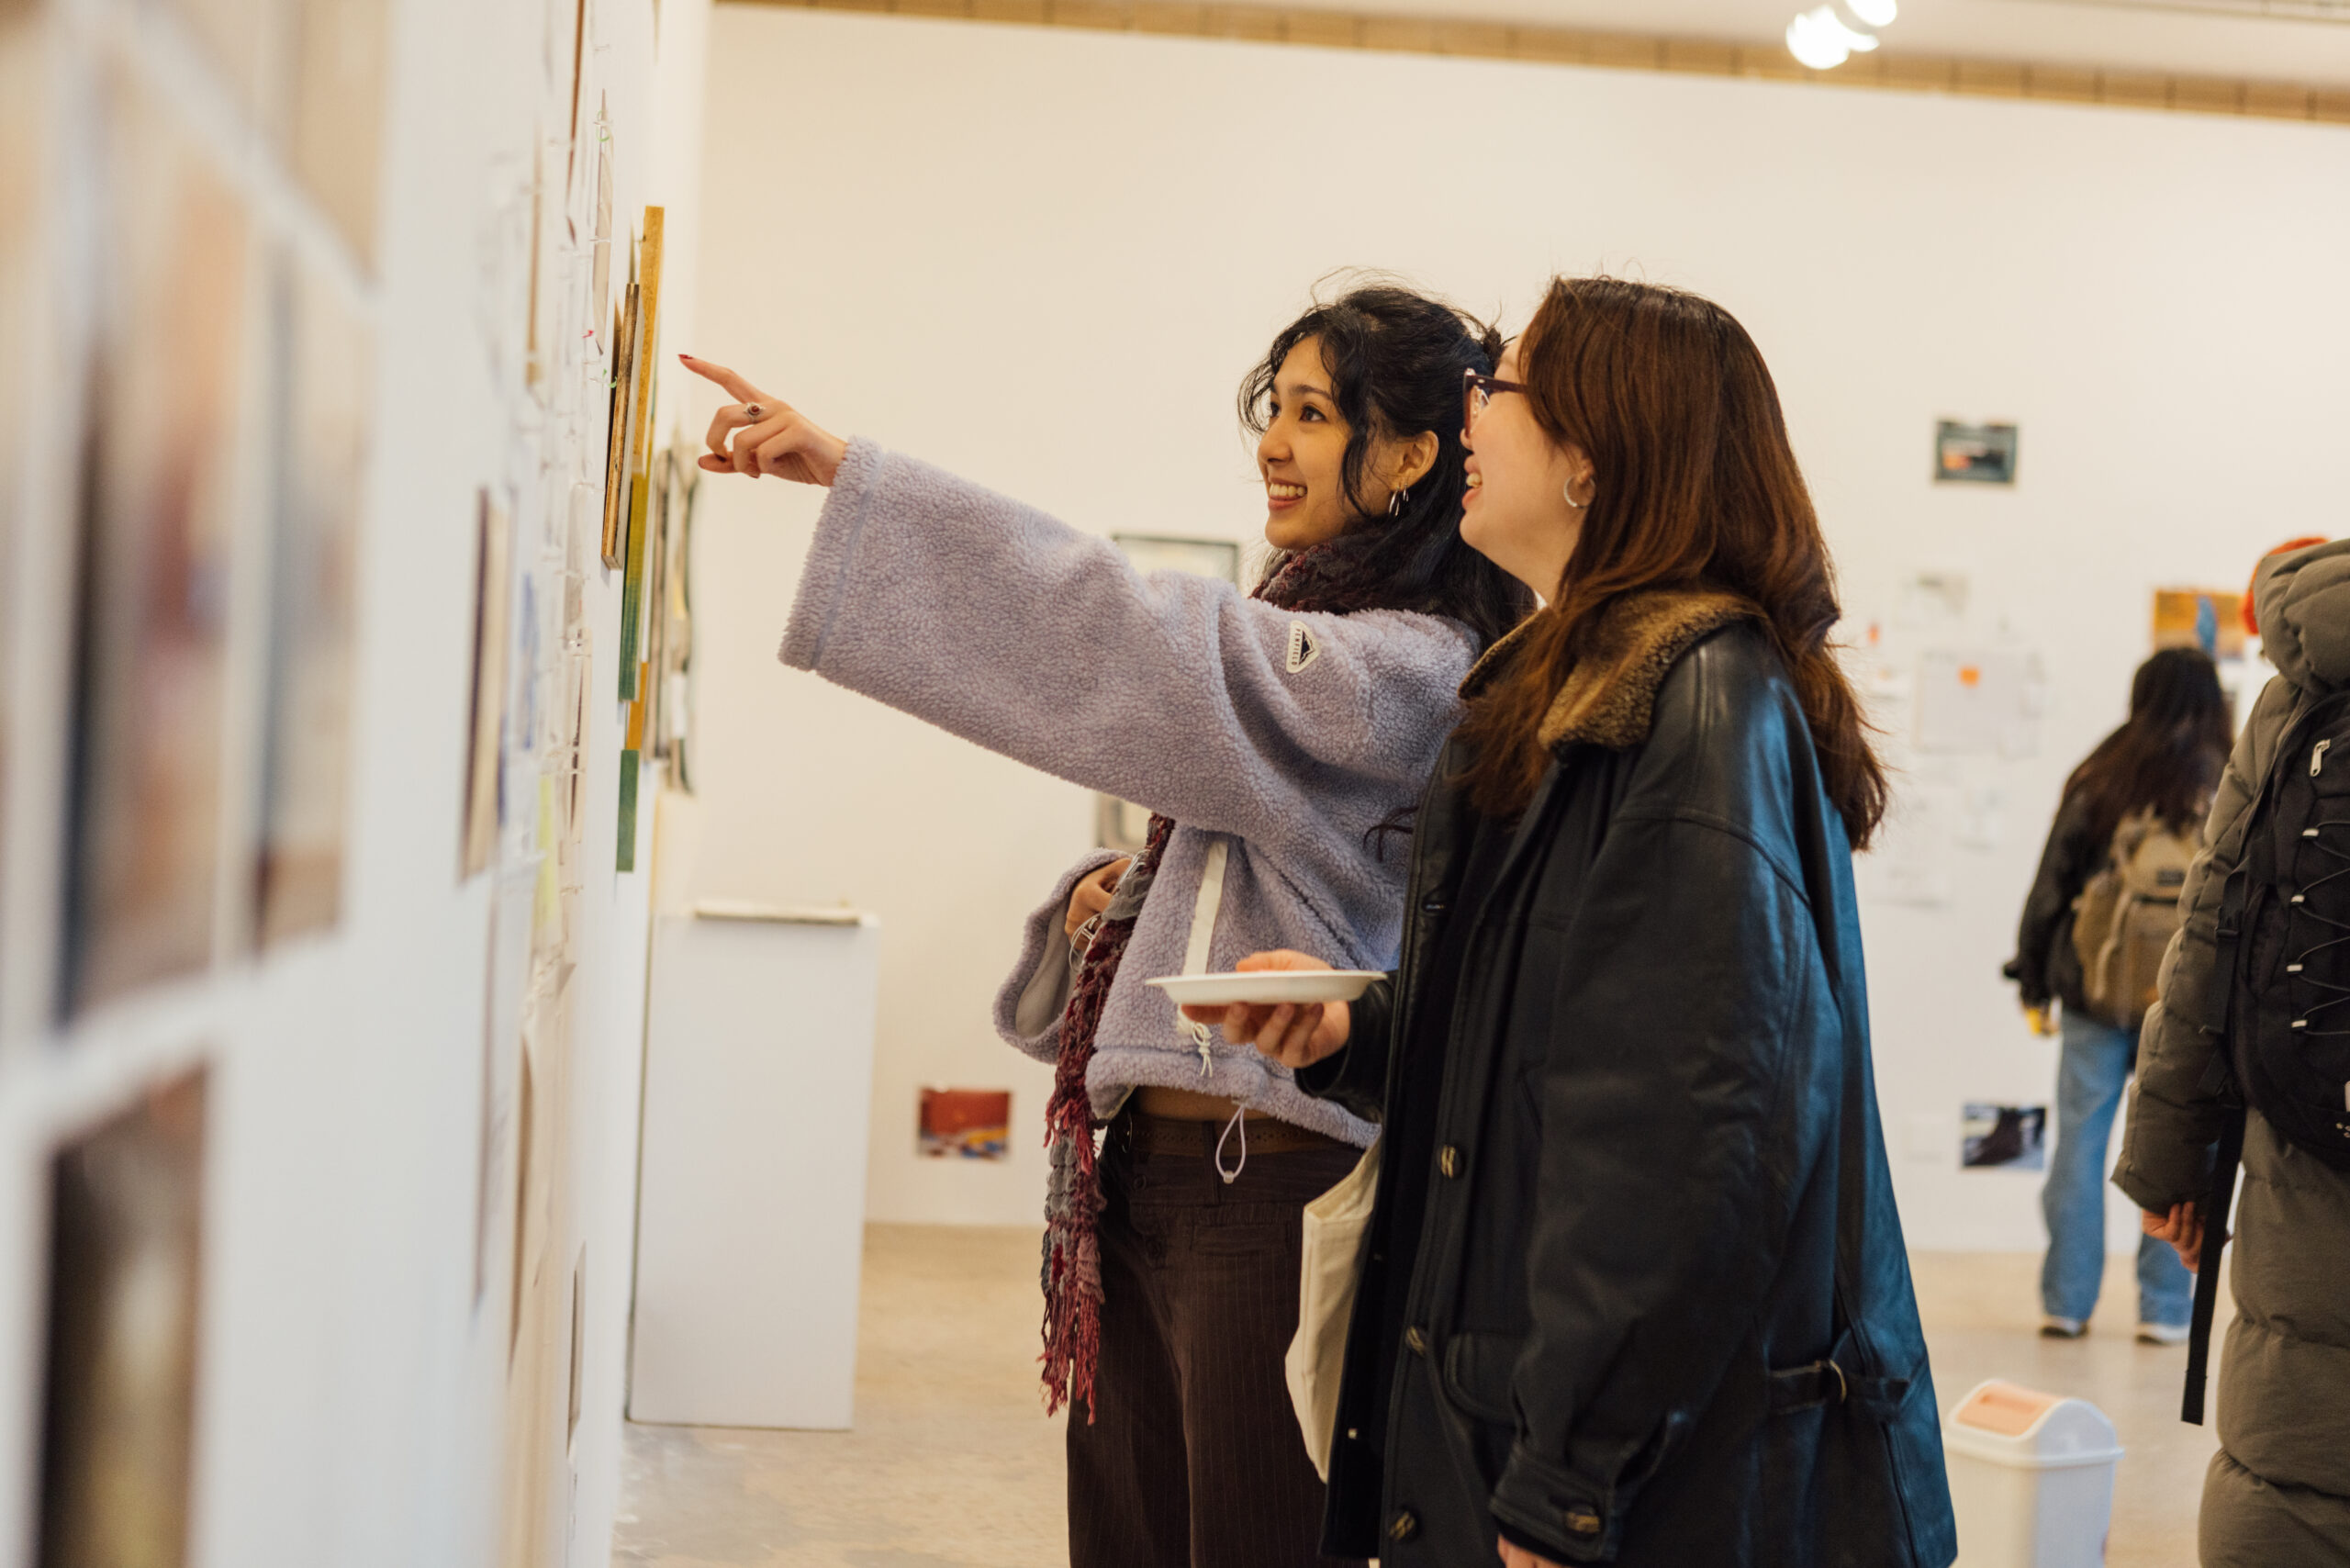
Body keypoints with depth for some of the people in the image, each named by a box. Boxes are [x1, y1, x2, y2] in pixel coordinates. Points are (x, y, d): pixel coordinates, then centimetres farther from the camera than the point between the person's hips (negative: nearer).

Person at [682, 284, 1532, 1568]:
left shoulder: (1405, 669, -14)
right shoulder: (1306, 642, 15)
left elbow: (1134, 640, -23)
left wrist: (848, 470, -24)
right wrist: (1120, 890, 2)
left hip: (1273, 1187, -9)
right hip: (1147, 1171, 9)